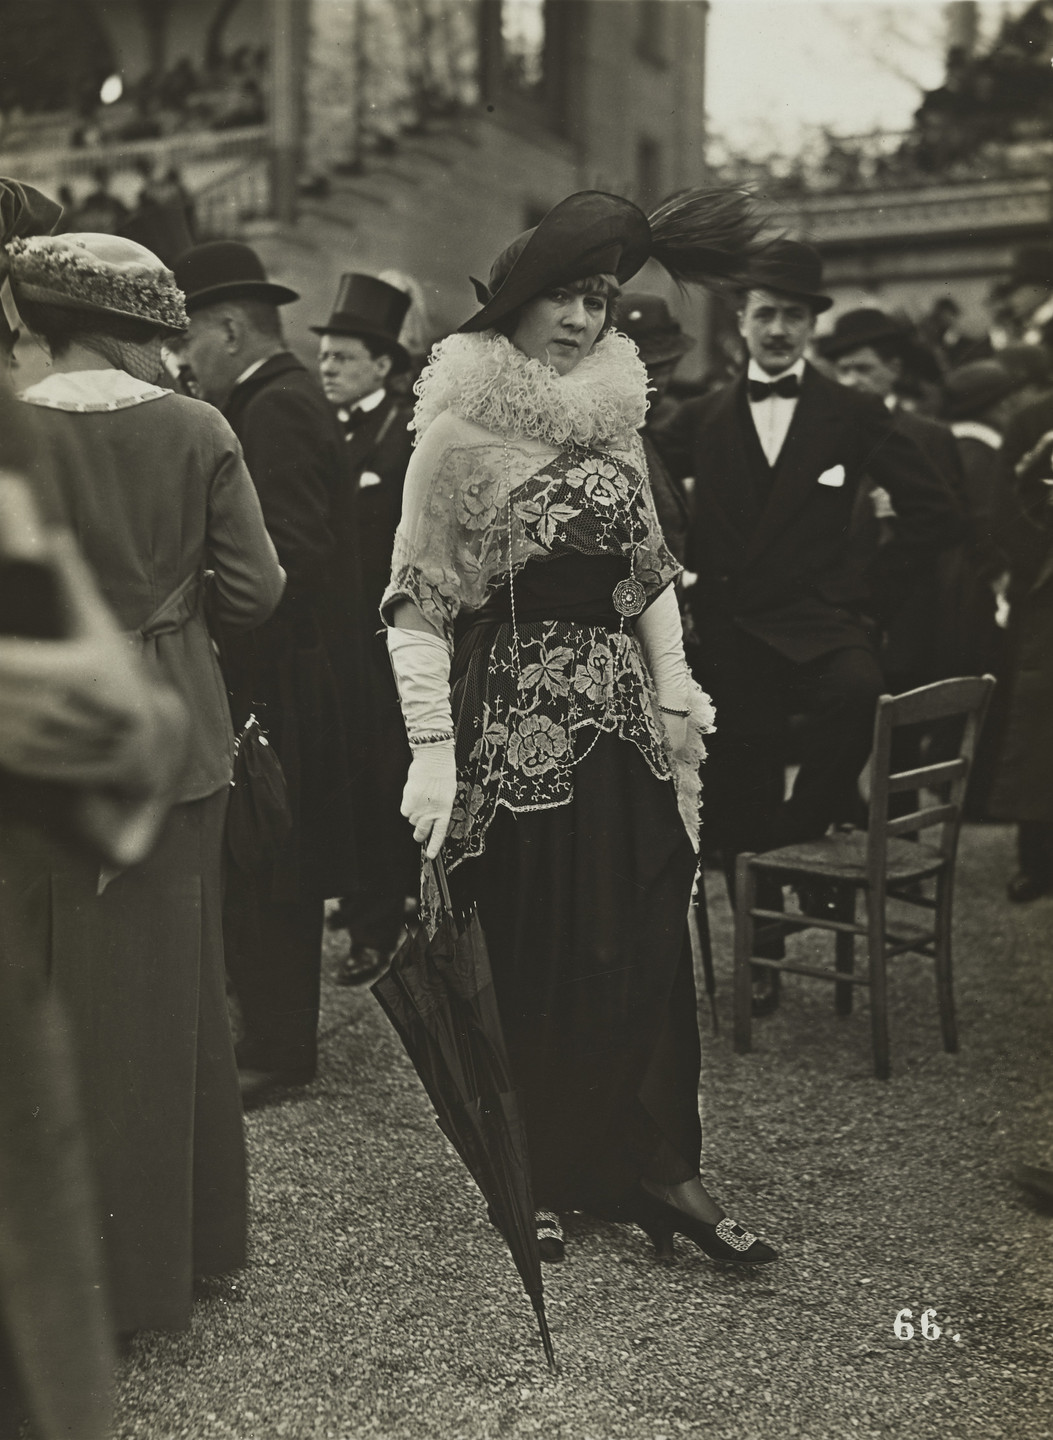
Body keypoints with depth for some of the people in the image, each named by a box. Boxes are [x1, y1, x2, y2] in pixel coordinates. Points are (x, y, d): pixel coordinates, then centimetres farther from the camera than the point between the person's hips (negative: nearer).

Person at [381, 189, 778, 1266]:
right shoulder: (459, 429, -7)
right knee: (527, 958, 5)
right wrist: (431, 750, -16)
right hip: (513, 721, -5)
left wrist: (674, 693, 7)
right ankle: (535, 1179, 22)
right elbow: (419, 604, -10)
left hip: (619, 717, 5)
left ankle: (658, 1169, 19)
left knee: (645, 946, 6)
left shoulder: (614, 417, 10)